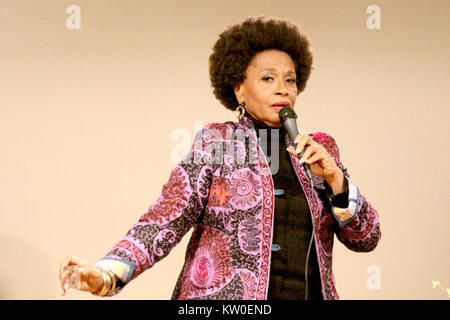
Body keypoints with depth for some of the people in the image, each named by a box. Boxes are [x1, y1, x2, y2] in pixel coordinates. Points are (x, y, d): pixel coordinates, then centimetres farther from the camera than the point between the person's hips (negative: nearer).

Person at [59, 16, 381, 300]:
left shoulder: (320, 149, 12)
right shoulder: (215, 142, 3)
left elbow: (366, 238, 8)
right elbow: (168, 216, -7)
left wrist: (334, 177, -8)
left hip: (310, 292, 3)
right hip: (220, 296, -3)